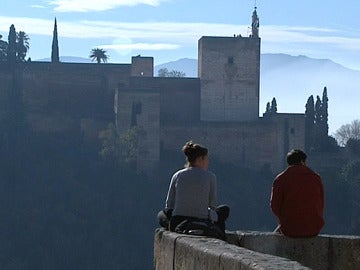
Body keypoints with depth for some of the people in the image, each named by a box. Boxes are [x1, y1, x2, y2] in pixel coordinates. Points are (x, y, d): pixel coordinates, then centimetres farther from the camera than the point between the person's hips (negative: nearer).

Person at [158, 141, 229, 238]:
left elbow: (169, 206, 8)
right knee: (225, 210, 29)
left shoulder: (177, 175, 6)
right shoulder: (210, 176, 1)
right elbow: (212, 205, 9)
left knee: (161, 214, 36)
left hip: (177, 226, 2)